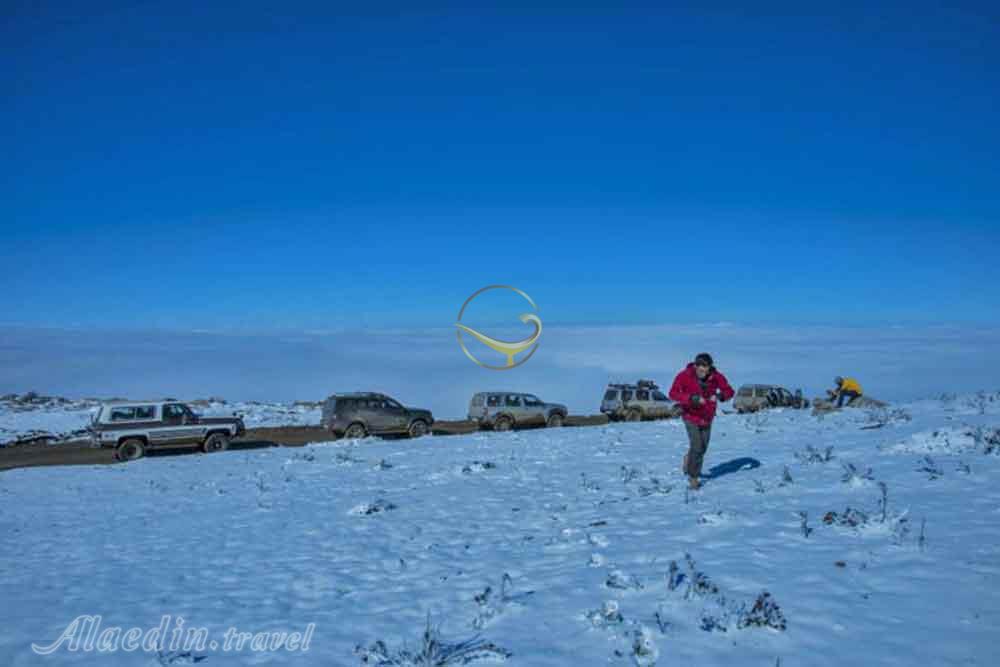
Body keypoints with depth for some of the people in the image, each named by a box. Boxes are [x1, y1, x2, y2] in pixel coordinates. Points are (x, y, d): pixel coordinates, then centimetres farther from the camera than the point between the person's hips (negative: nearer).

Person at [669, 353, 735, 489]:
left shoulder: (716, 376, -18)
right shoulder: (685, 376, -25)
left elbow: (729, 391, -11)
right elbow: (673, 394, -31)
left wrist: (719, 395, -34)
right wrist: (692, 398, -44)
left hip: (707, 417, 4)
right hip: (691, 416, -4)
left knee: (703, 447, 15)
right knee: (696, 447, -11)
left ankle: (689, 458, 47)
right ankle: (692, 476, 12)